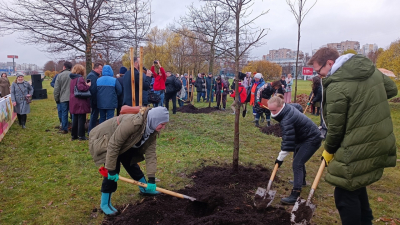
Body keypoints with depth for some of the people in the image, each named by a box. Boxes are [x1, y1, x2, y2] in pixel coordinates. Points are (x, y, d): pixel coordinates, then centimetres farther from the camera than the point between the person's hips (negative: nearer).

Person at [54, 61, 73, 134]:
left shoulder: (60, 75, -2)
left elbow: (56, 89, 0)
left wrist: (56, 98, 8)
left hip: (63, 98, -1)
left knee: (64, 113, 7)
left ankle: (64, 129, 10)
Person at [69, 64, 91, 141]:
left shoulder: (73, 78, 13)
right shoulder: (80, 78, -15)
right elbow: (80, 87, -31)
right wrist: (88, 85, -14)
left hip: (74, 103, 8)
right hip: (81, 103, -8)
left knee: (75, 119, 15)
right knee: (81, 119, 1)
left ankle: (74, 135, 22)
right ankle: (81, 136, 6)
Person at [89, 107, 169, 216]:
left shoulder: (152, 130, -14)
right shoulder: (132, 123, -40)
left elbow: (150, 153, -14)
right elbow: (113, 145, -35)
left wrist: (151, 178, -17)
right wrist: (111, 169, -28)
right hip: (103, 141, -8)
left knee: (131, 163, 15)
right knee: (113, 170, -15)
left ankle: (145, 189, 34)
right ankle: (105, 204, 2)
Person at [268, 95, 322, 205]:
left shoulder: (287, 120, -34)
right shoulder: (288, 107, -7)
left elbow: (288, 141, -34)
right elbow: (299, 107, 17)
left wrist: (280, 158, -28)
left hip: (312, 140, -11)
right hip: (303, 137, 11)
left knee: (297, 164, -18)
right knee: (298, 159, 26)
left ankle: (295, 195, -19)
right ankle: (301, 180, 49)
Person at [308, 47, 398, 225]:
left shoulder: (337, 85, -21)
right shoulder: (371, 68, 4)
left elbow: (335, 127, -16)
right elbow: (391, 90, 19)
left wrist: (328, 150, 0)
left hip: (357, 151, -9)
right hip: (380, 142, 9)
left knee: (345, 196, 5)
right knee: (357, 186, 26)